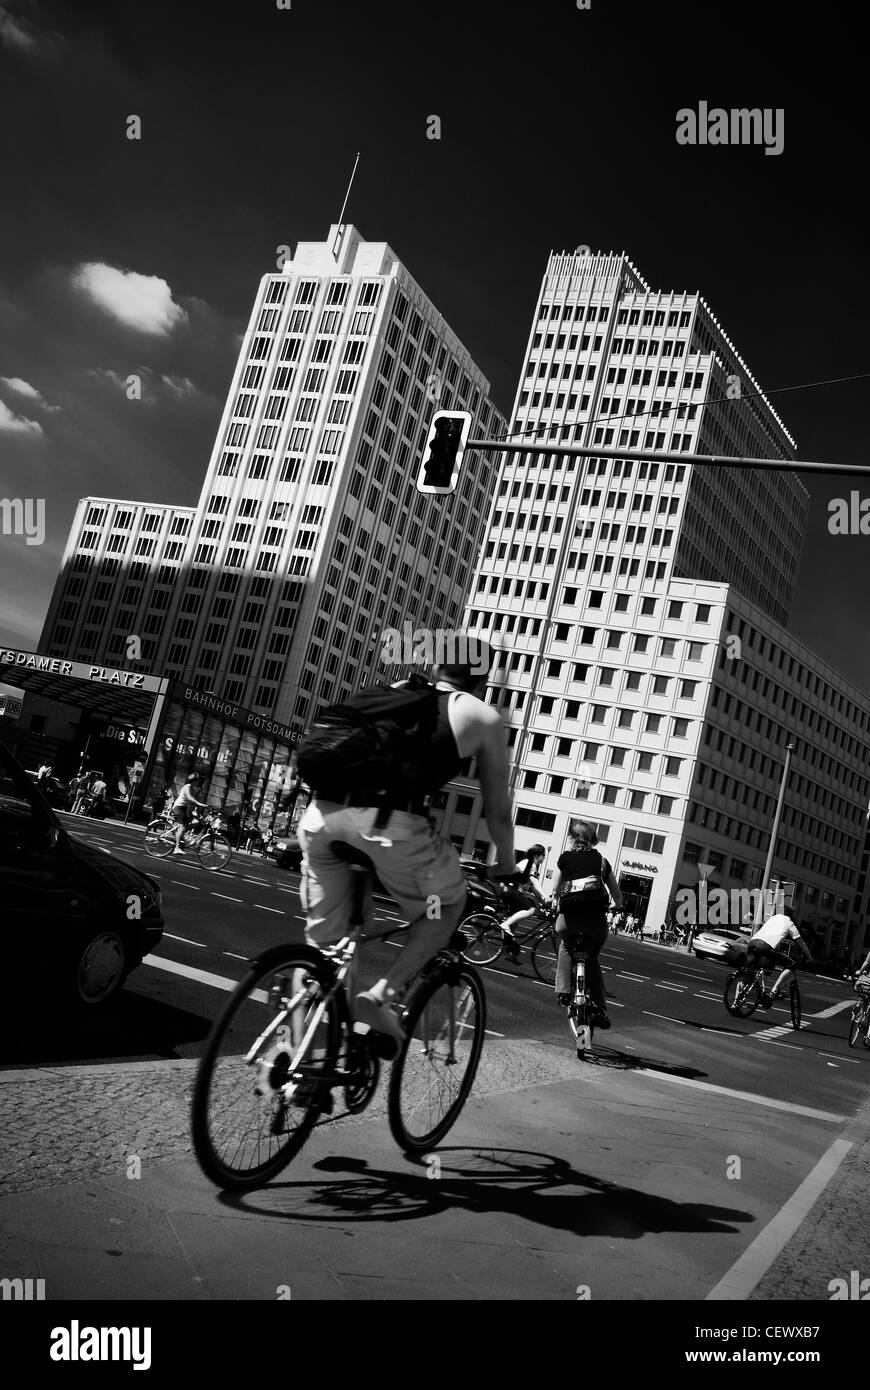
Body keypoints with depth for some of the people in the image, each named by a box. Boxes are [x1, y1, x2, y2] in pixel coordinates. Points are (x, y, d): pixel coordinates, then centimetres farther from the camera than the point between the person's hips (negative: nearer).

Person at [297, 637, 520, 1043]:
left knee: (321, 938, 21)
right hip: (390, 820, -4)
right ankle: (380, 996, 8)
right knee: (447, 904, 22)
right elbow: (497, 809, 23)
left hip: (322, 811, 5)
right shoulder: (483, 717, 17)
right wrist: (506, 867, 39)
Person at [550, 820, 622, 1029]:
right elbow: (617, 894, 22)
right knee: (592, 959, 21)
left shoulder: (565, 857, 12)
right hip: (595, 920, 1)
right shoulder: (601, 860, 16)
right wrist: (618, 907, 42)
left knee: (566, 946, 30)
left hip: (568, 917, -1)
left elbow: (555, 891, 18)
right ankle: (601, 1010, 14)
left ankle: (563, 990, 16)